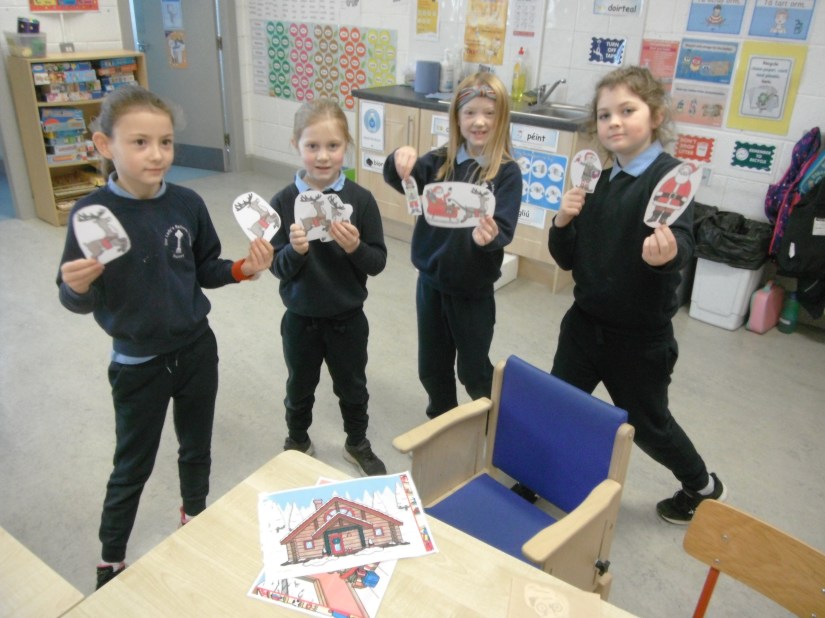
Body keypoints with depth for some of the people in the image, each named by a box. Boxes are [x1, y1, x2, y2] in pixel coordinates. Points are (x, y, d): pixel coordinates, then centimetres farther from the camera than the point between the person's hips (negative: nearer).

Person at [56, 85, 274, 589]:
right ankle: (111, 562, 38)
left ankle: (195, 517, 50)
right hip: (137, 363, -2)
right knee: (133, 467, 14)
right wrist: (77, 286, -33)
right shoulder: (91, 214, -17)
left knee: (197, 447, 22)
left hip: (197, 350, 3)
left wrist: (244, 268, -14)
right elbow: (79, 302, -11)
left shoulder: (188, 204, -9)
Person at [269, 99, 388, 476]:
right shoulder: (283, 202, -12)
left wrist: (355, 247, -28)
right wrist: (295, 250, -30)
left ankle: (357, 444, 45)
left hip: (348, 318, 0)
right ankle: (297, 443, 47)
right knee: (299, 388, 21)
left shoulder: (361, 199, -12)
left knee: (352, 387, 20)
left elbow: (378, 263, -9)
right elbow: (278, 268, -10)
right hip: (300, 318, 0)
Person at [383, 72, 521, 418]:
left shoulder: (506, 172, -11)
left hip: (474, 289, -4)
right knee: (431, 367, 19)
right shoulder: (440, 161, 0)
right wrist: (400, 160, -34)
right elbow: (400, 180, -12)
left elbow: (504, 229, -20)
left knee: (473, 370, 12)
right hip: (431, 281, 4)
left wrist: (489, 236, -42)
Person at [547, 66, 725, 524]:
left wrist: (668, 253, -53)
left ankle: (703, 488, 44)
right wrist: (563, 220, -15)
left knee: (646, 424, 15)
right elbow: (567, 259, 4)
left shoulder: (670, 176, -14)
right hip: (584, 323, 5)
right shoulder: (597, 181, 3)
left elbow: (682, 243, -31)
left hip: (641, 336, -5)